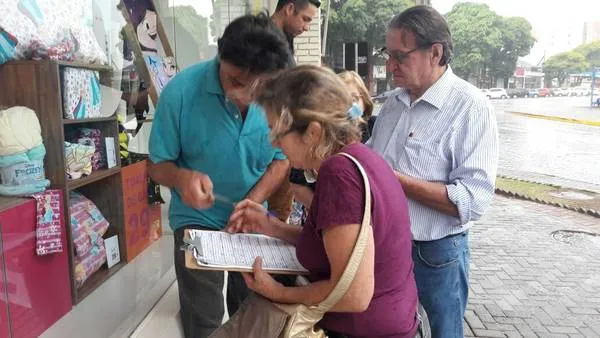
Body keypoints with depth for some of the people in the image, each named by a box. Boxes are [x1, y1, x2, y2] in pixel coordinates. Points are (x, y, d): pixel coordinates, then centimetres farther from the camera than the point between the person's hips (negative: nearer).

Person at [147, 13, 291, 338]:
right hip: (198, 221, -2)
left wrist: (253, 202, -20)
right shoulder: (182, 90, -23)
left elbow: (281, 159, -4)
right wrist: (181, 177, -36)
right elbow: (158, 165, -13)